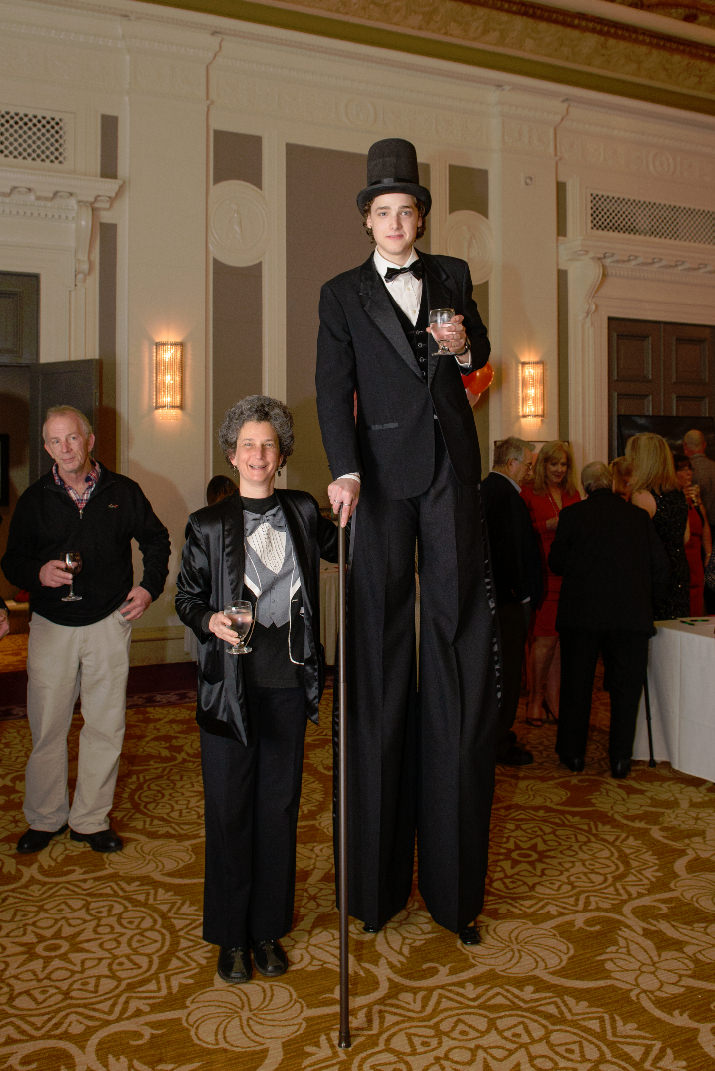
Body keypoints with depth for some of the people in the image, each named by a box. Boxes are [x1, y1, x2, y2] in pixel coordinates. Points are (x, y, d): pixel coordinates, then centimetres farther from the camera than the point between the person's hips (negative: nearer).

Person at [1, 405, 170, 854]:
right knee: (47, 728, 4)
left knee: (106, 727, 5)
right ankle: (45, 818, 23)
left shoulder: (123, 492, 3)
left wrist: (150, 587, 3)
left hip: (109, 623, 0)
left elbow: (156, 539, 15)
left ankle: (90, 820, 19)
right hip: (51, 626, 0)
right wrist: (38, 573, -14)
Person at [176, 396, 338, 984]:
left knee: (280, 808, 10)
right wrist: (210, 620, -14)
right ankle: (232, 936, 24)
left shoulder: (303, 511, 8)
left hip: (288, 682, 2)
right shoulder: (209, 524, 3)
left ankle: (269, 930, 28)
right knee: (229, 809, 6)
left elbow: (343, 550, 20)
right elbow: (187, 596, 6)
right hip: (229, 686, -2)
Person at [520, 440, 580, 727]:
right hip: (543, 572, -5)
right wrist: (549, 525, -18)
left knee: (561, 636, 4)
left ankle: (553, 696, 14)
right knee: (545, 637, -4)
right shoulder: (529, 493, 1)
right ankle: (535, 698, 9)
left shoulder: (573, 494, 17)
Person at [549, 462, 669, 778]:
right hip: (631, 614, 1)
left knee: (576, 684, 12)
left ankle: (573, 753, 21)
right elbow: (661, 569, 3)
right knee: (626, 688, 11)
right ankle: (620, 758, 15)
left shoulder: (572, 514, -4)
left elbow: (556, 562, 2)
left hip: (581, 613, -1)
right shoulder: (639, 516, 3)